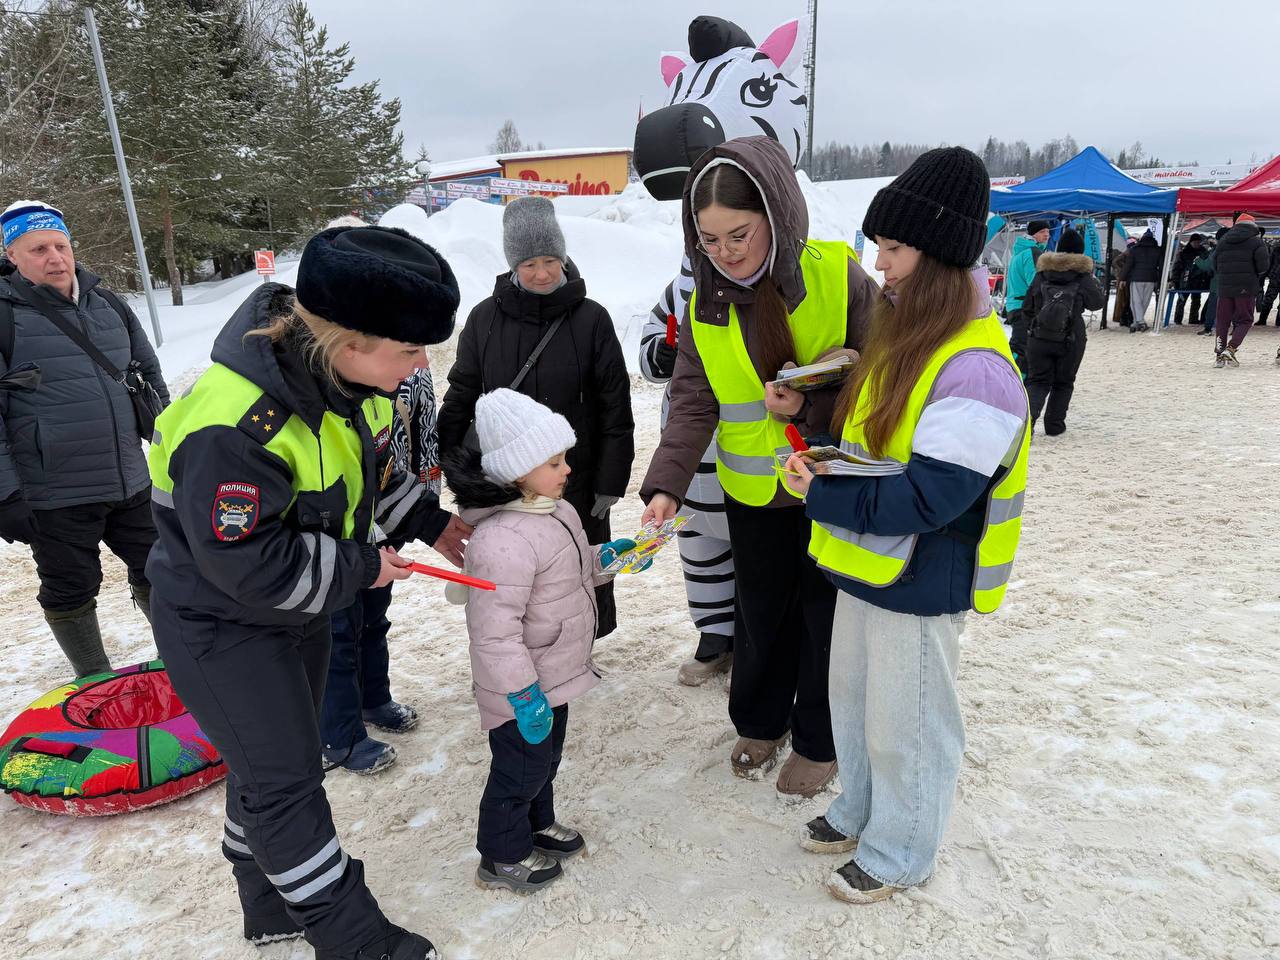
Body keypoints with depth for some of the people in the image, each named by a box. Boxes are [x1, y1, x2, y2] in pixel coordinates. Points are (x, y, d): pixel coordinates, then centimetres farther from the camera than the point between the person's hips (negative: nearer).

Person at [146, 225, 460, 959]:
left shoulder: (346, 374, -10)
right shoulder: (236, 428, -37)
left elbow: (372, 464, 8)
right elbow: (249, 566, -30)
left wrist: (430, 521, 0)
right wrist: (358, 569, -20)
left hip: (300, 604, 8)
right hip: (221, 625, -8)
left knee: (280, 763, 22)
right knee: (284, 786, 3)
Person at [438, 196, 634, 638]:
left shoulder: (590, 319, -6)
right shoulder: (485, 319, -1)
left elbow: (616, 406, -4)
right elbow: (460, 398, 6)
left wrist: (611, 481, -6)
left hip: (575, 483, -1)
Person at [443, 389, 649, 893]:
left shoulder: (556, 511, -1)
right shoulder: (504, 542, -33)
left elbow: (575, 566, 18)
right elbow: (495, 633, -32)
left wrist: (610, 556, 0)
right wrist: (524, 695, -27)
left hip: (554, 672, 9)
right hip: (524, 686, -9)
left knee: (546, 756, 27)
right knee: (521, 766, 11)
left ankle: (538, 825, 51)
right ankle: (503, 857, 34)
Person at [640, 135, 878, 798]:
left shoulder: (839, 276, -15)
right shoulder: (706, 307, -4)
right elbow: (693, 403, -7)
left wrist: (810, 404, -25)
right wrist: (666, 484, -20)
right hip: (752, 492, 3)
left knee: (826, 614, 12)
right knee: (760, 615, 18)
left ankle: (819, 740, 35)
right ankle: (760, 723, 43)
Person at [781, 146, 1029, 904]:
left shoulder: (974, 370, -25)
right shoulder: (905, 333, 5)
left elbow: (925, 499, -28)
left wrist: (822, 495, -20)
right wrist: (825, 464, 0)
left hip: (920, 583, -9)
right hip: (869, 565, 9)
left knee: (904, 723, 10)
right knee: (853, 698, 23)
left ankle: (900, 854, 34)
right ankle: (862, 812, 47)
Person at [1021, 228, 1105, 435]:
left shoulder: (1041, 274, 3)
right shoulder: (1083, 277, -4)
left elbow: (1027, 307, 7)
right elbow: (1098, 302, 9)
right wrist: (1095, 281, 22)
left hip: (1039, 338, 1)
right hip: (1071, 340, -1)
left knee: (1037, 381, 6)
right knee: (1063, 382, 14)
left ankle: (1028, 416, -18)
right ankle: (1054, 424, 16)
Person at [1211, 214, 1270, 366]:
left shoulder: (1223, 241, 10)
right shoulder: (1256, 241, -3)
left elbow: (1215, 264, 12)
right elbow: (1263, 265, -9)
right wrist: (1256, 275, 10)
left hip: (1224, 287, 3)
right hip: (1247, 288, -3)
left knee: (1222, 321, 8)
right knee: (1244, 320, 4)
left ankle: (1219, 354, 3)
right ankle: (1230, 348, -14)